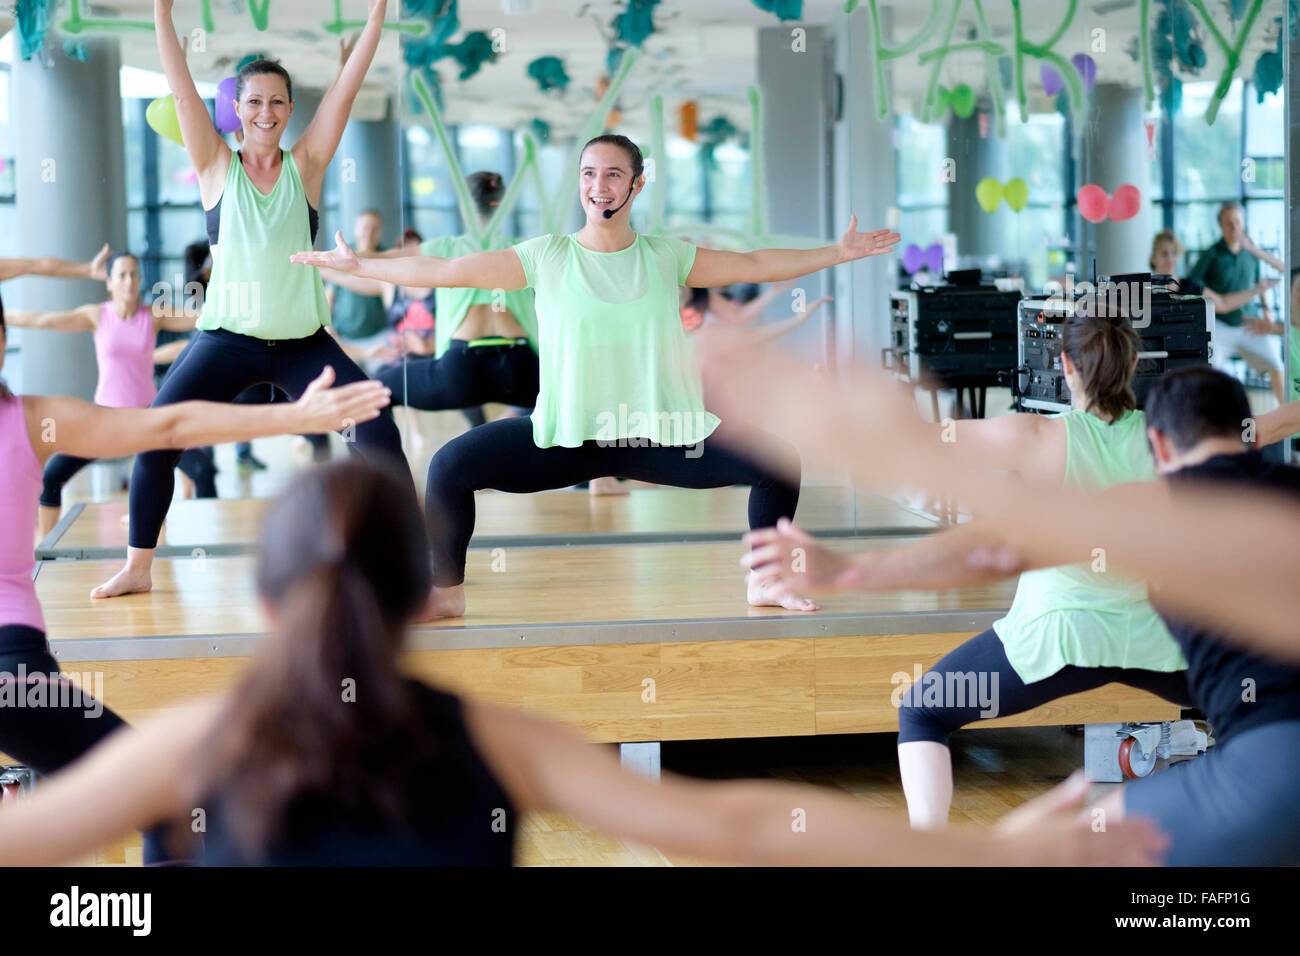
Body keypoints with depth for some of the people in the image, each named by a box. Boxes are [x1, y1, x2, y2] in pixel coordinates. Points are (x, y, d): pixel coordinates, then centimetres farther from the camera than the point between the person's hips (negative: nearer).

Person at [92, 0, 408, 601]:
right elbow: (183, 91, -7)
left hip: (303, 342, 0)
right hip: (227, 339, 0)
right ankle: (137, 569, 7)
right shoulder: (216, 166, 1)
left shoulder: (305, 164, 2)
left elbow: (347, 87, -4)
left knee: (377, 431, -9)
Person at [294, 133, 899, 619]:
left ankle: (765, 582, 15)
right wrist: (359, 265, -2)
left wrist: (838, 253, 4)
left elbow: (752, 265, 7)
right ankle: (447, 592, 4)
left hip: (660, 434, 1)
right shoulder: (546, 258, -2)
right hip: (567, 435, -1)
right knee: (451, 465, -18)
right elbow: (448, 272, -1)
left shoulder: (666, 258, 3)